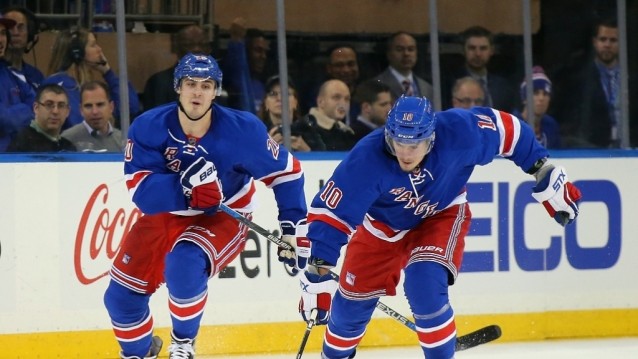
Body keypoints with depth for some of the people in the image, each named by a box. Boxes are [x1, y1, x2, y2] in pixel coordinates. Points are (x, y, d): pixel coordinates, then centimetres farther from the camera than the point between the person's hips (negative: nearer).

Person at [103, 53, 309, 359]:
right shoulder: (148, 127, -19)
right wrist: (186, 185, -42)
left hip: (223, 219, -3)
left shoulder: (242, 130, -20)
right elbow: (140, 190, -26)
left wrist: (294, 225, -10)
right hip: (164, 216, 3)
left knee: (184, 264, -34)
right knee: (121, 296, -2)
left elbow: (285, 170, -7)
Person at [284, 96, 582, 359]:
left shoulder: (457, 132, -35)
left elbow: (507, 130, -17)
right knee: (352, 300, 8)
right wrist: (316, 275, -39)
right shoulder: (367, 160, -37)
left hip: (442, 215, -1)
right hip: (383, 225, 1)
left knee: (425, 286, -26)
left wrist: (545, 175, -10)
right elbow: (329, 214, -34)